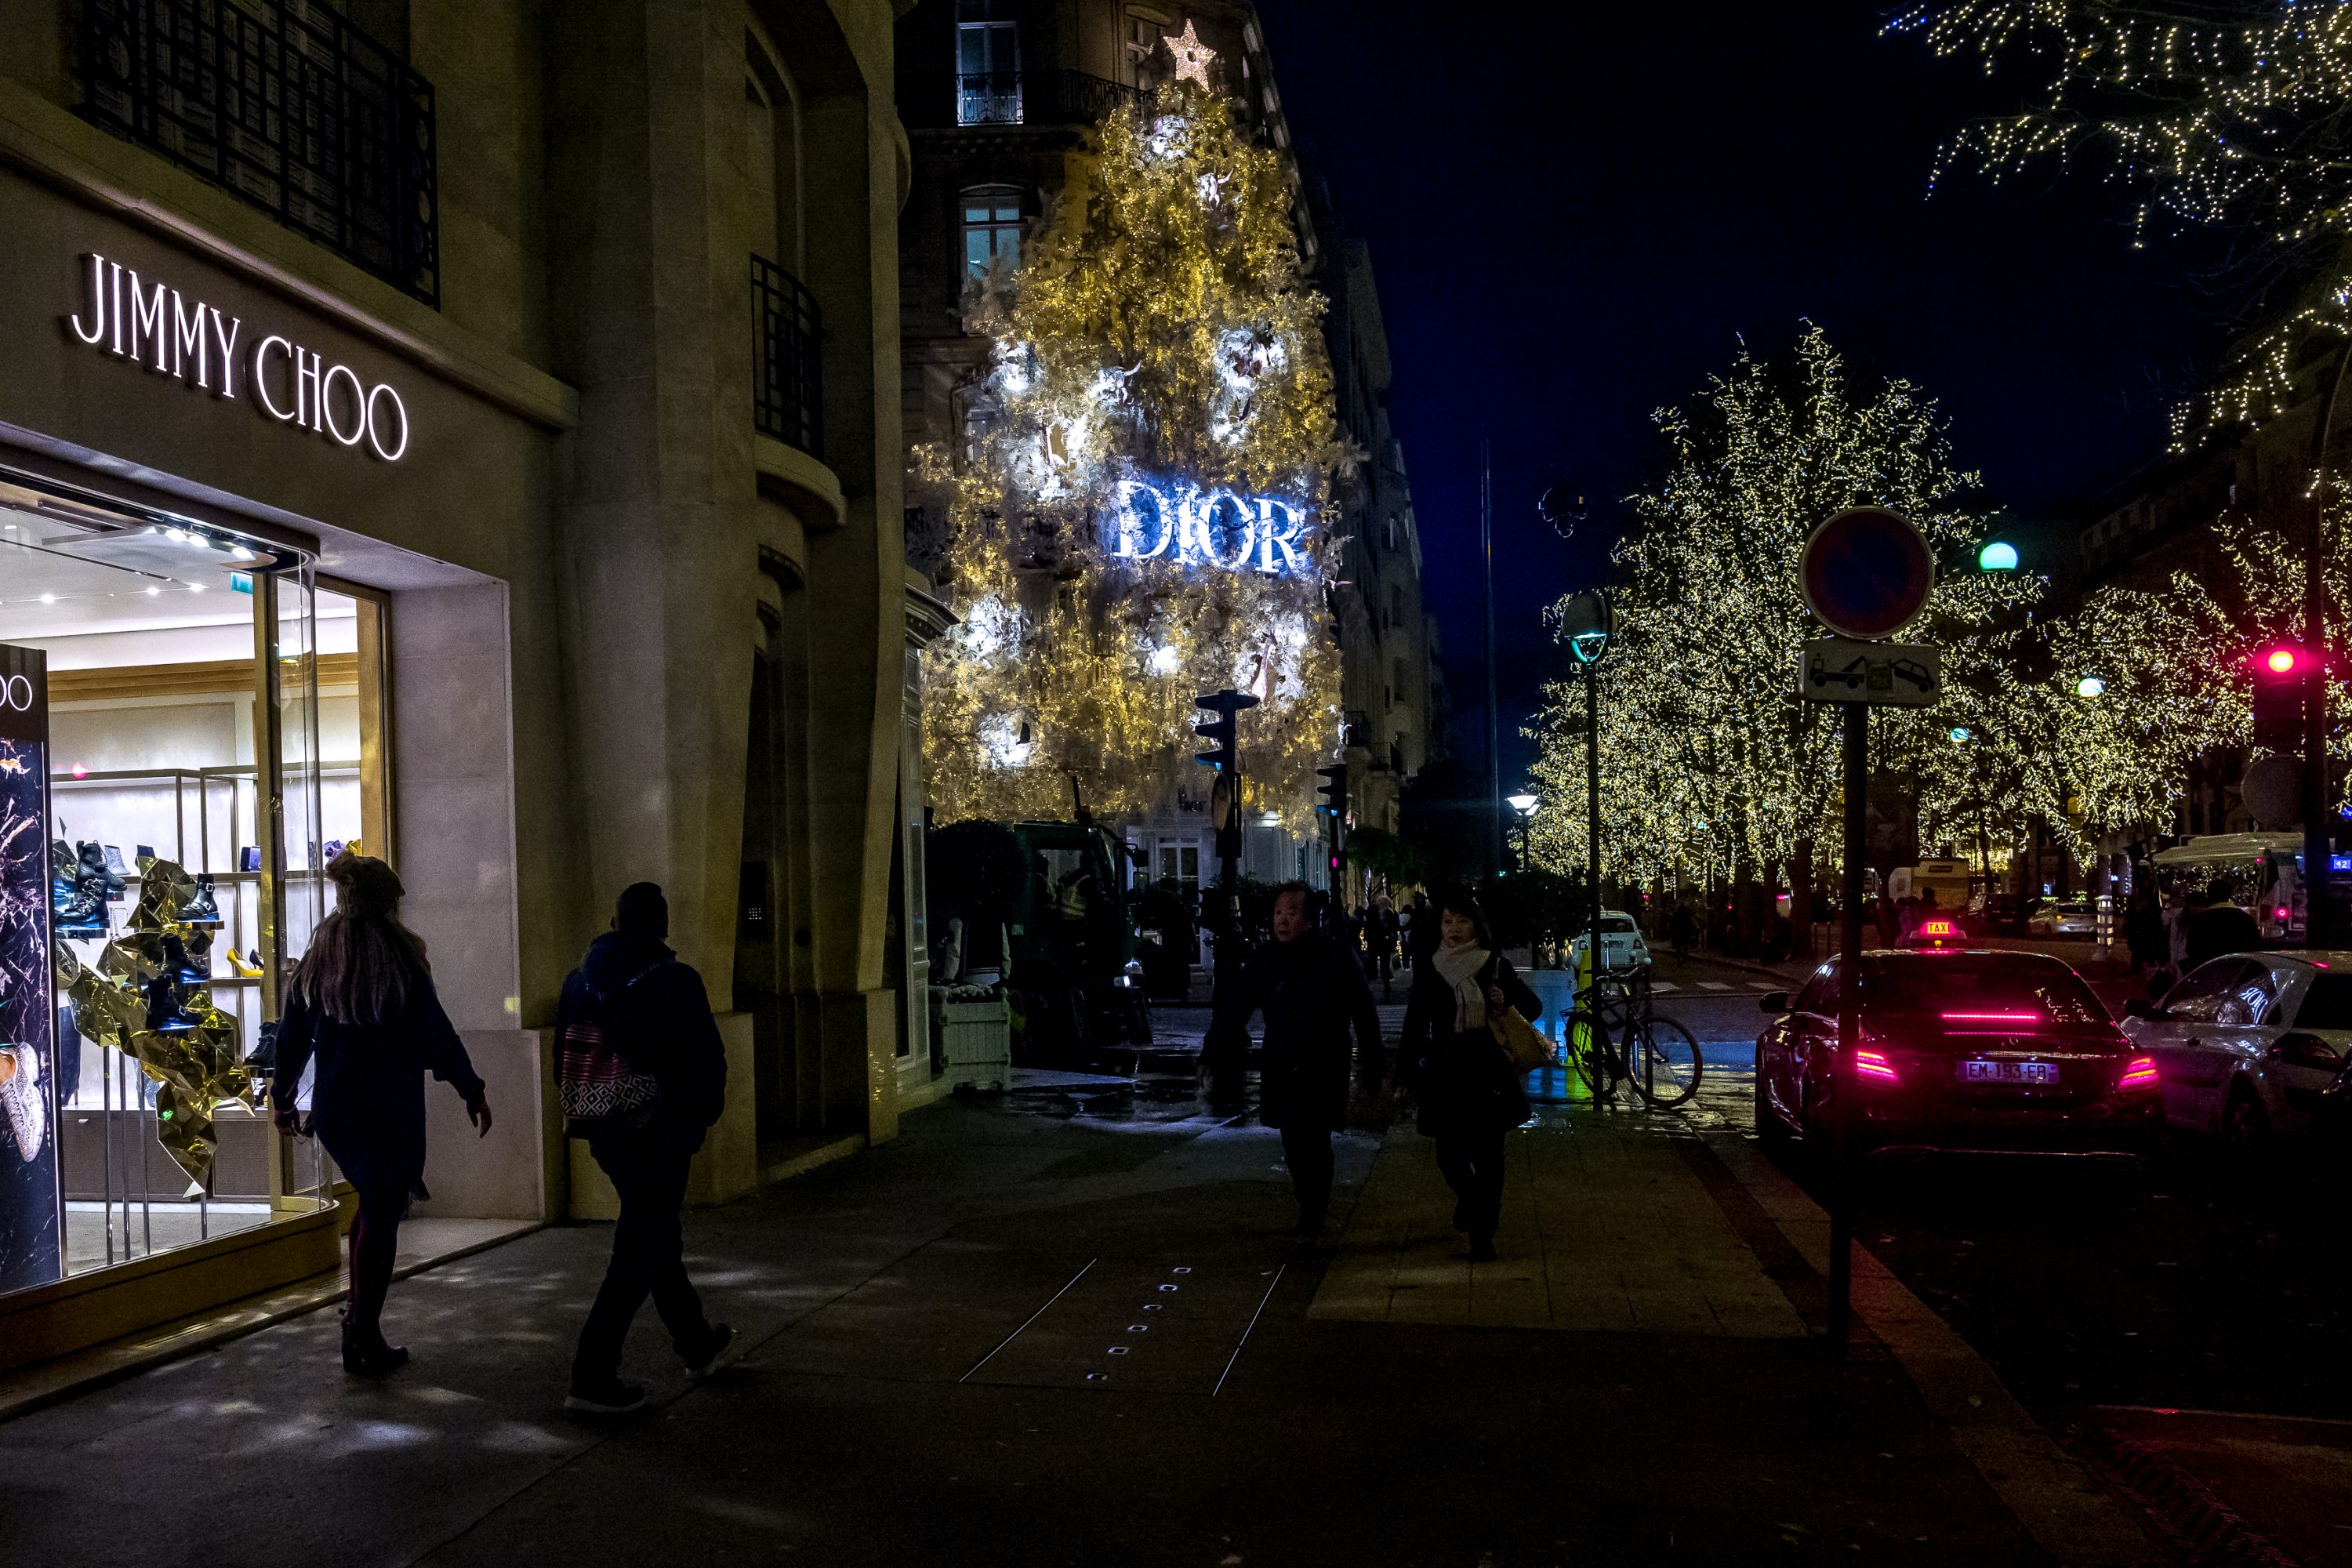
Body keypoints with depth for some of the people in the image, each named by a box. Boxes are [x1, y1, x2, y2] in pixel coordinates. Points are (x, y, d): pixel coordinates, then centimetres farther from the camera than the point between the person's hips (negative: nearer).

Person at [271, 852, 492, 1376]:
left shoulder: (315, 964, 4)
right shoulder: (401, 963, -12)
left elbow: (292, 1039, 10)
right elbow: (437, 1037, -10)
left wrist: (282, 1098, 23)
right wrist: (473, 1092, 0)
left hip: (333, 1112, 6)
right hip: (392, 1114, -6)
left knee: (373, 1201, 25)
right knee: (382, 1215, 2)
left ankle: (357, 1304, 20)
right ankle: (365, 1341, 6)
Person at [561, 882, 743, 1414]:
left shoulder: (581, 980, 4)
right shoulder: (676, 982, -15)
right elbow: (708, 1061, -12)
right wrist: (701, 1116, 4)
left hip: (605, 1136, 7)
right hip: (660, 1135, -7)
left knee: (657, 1236, 20)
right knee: (640, 1253, 0)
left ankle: (699, 1344, 36)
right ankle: (592, 1378, -2)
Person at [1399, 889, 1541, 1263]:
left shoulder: (1496, 965, 0)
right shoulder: (1428, 972, 5)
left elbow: (1533, 1006, 7)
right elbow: (1414, 1025, 9)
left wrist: (1506, 1004, -14)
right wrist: (1407, 1073, 6)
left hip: (1489, 1073, -2)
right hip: (1444, 1074, 2)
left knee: (1486, 1156, -4)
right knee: (1449, 1155, 7)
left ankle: (1482, 1236, 4)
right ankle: (1468, 1197, 40)